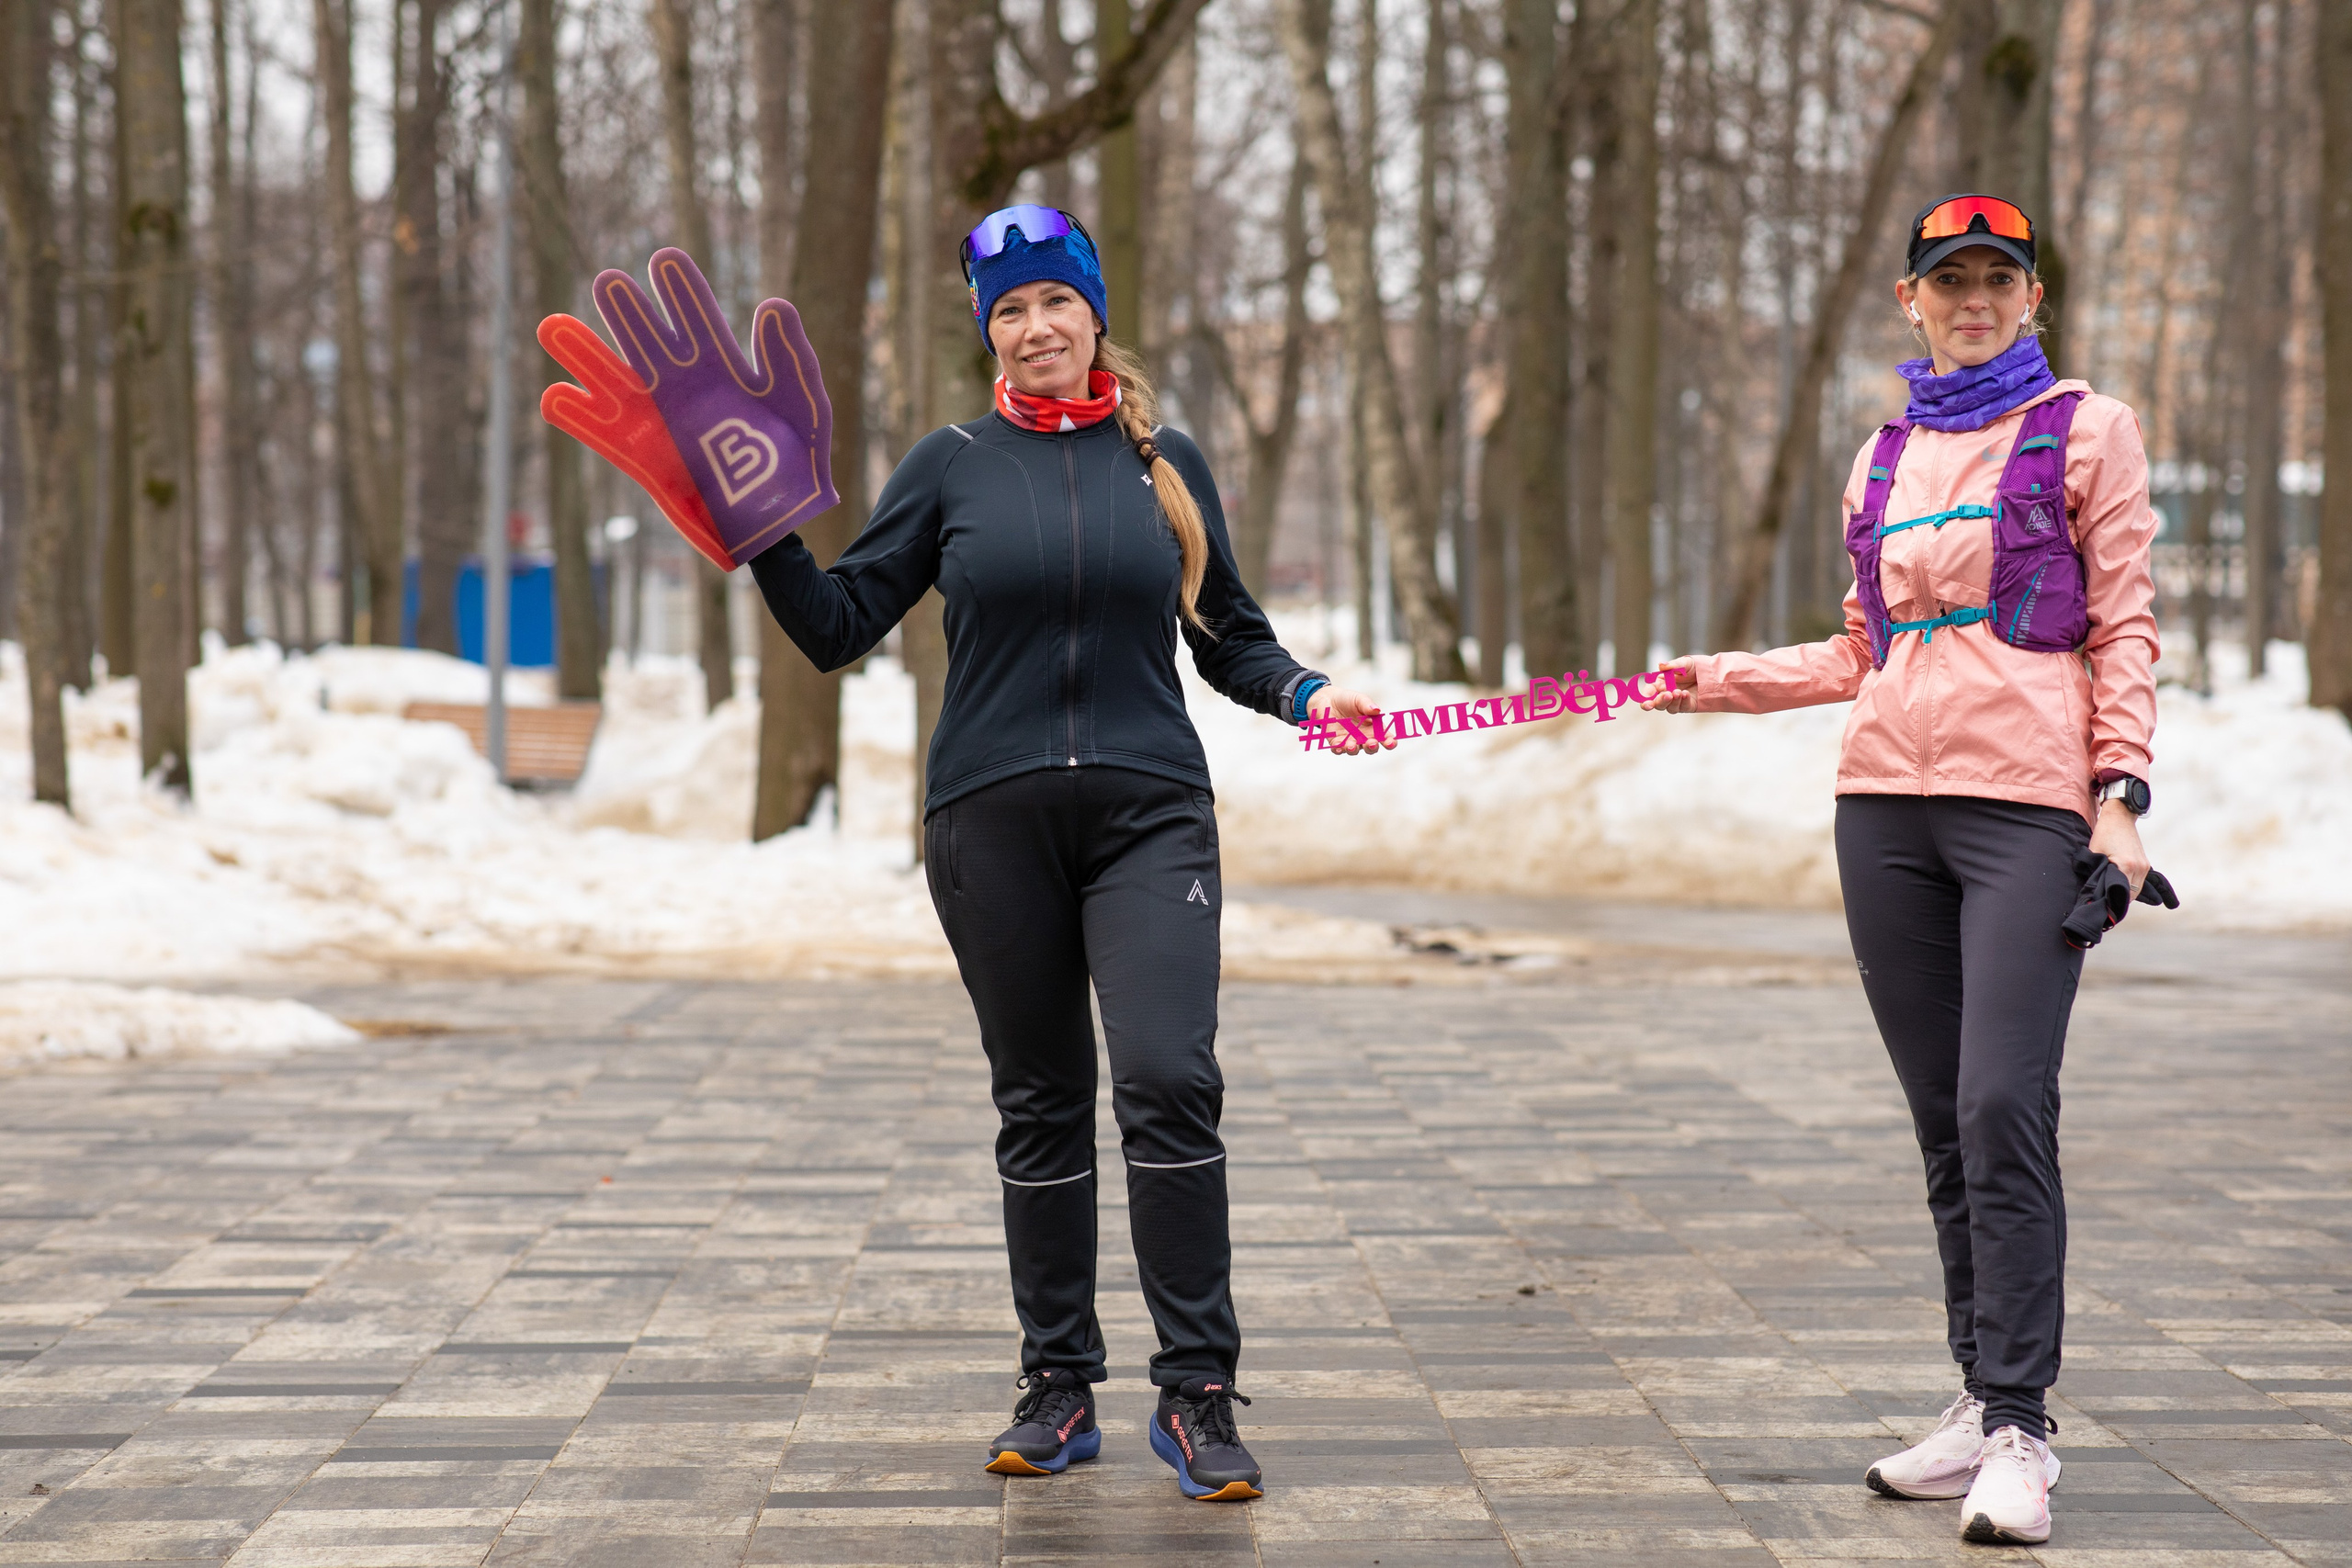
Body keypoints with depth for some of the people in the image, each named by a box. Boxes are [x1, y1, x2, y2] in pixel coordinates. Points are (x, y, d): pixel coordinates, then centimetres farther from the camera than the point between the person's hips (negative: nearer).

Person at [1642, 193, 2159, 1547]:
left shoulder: (2088, 431, 5)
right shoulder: (1884, 457, 18)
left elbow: (2124, 632, 1)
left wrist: (2122, 796, -9)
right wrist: (1718, 681, 19)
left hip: (2028, 802, -5)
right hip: (1888, 801, 5)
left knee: (2004, 1110, -13)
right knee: (1946, 1118, 6)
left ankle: (2020, 1430, -9)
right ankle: (1983, 1402, 13)